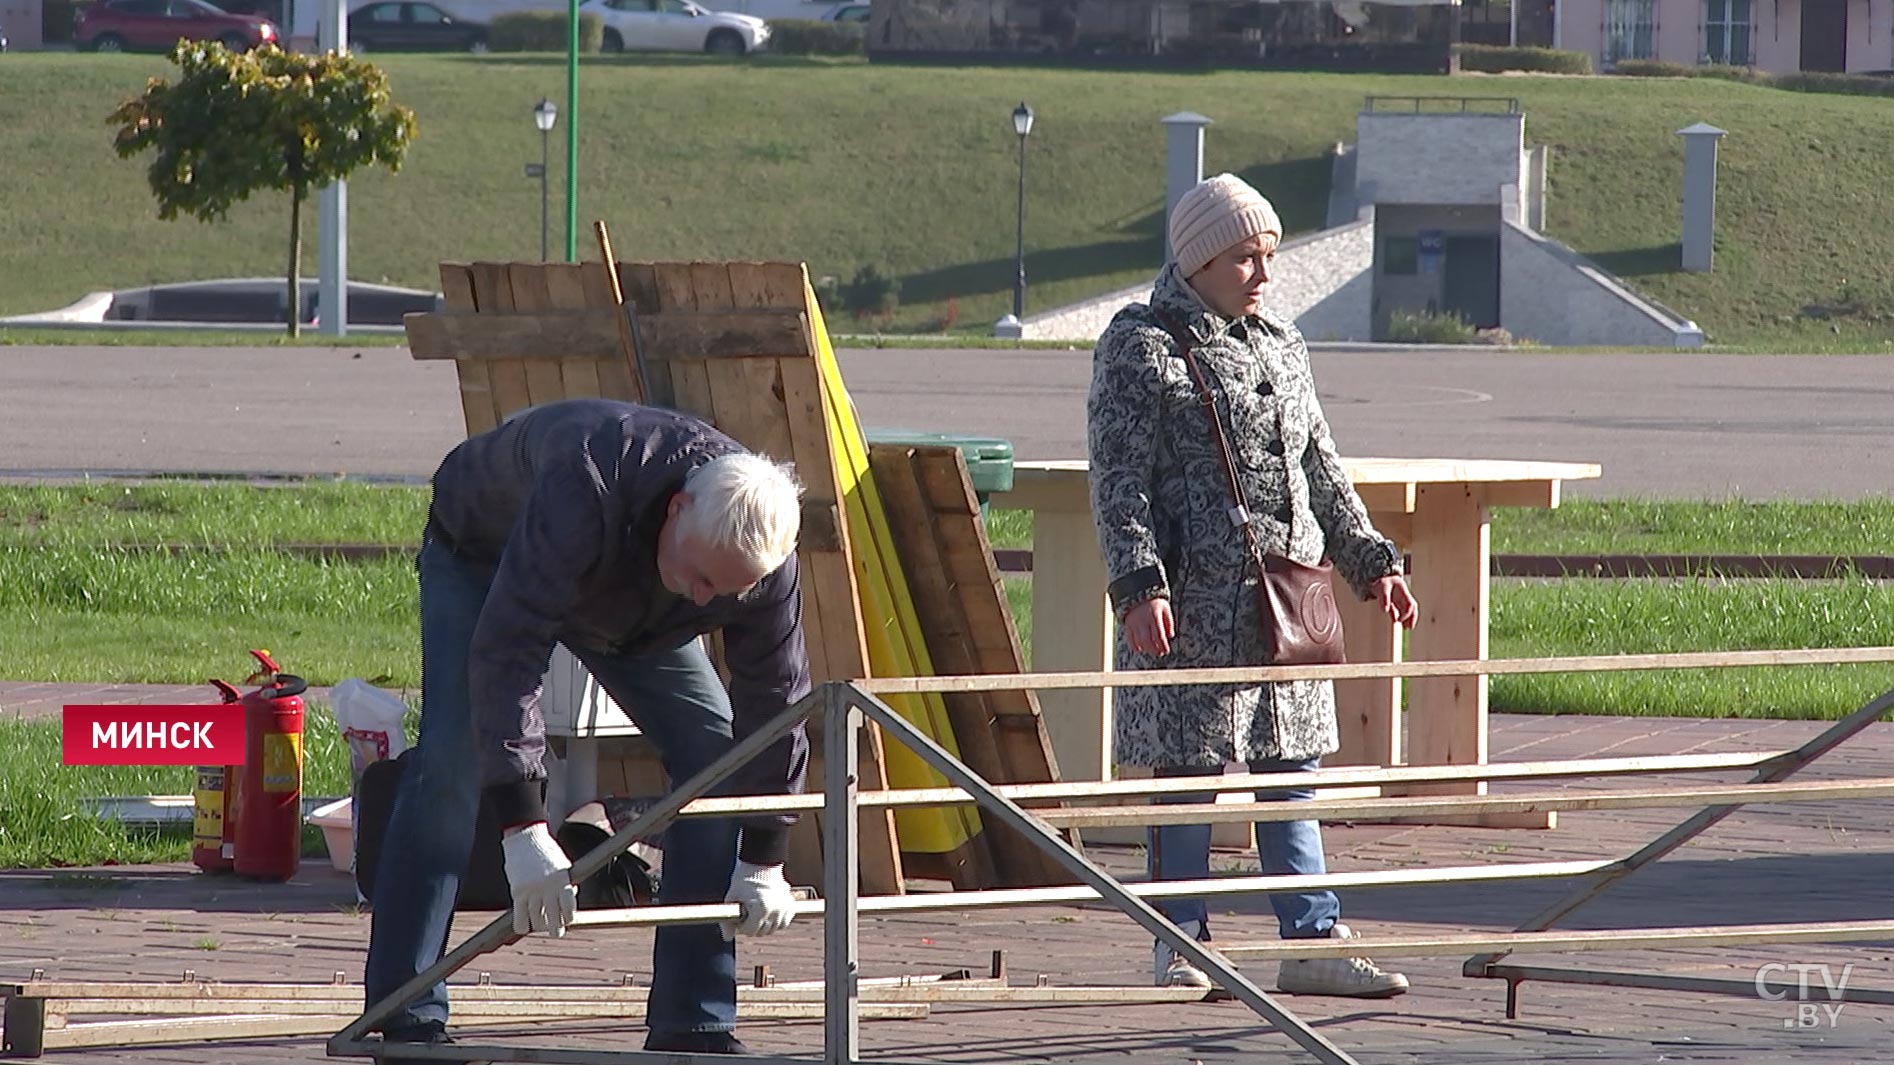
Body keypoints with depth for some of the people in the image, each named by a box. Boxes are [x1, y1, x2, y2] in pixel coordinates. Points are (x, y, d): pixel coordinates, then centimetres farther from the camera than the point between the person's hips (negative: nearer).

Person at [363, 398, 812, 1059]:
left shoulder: (759, 554, -30)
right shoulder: (584, 495, -47)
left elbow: (775, 702, -19)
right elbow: (504, 655, -49)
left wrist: (762, 863, -19)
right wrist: (525, 832, -53)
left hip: (634, 609, 5)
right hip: (483, 552, -5)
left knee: (715, 753, -9)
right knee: (453, 764, -22)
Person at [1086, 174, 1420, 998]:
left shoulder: (1279, 345, 18)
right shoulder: (1140, 347, -3)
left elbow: (1320, 468, 24)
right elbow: (1118, 481, -8)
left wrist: (1370, 560, 18)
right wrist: (1139, 582, -18)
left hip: (1286, 588, 7)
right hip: (1193, 595, -7)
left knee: (1290, 766, 8)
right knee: (1188, 767, -2)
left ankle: (1313, 941, 10)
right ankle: (1181, 946, 6)